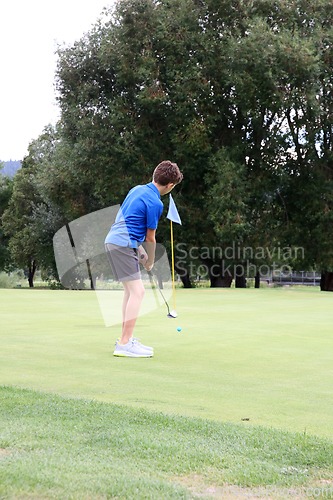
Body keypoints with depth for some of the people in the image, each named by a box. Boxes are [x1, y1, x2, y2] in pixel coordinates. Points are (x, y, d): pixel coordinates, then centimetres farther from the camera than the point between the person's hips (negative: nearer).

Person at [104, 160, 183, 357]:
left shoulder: (137, 189, 13)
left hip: (113, 240, 10)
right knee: (137, 291, -11)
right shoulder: (155, 203, -14)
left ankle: (125, 338, 23)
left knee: (131, 290, 17)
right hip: (123, 245, -10)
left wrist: (139, 249, 20)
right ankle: (125, 344, -15)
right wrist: (151, 261, 11)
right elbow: (150, 237, -4)